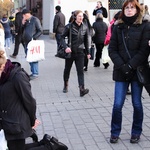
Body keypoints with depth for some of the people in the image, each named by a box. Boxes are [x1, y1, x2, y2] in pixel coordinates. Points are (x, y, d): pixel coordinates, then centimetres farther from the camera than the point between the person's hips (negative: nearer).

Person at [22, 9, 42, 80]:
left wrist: (33, 38, -16)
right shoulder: (25, 21, 14)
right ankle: (33, 72, 20)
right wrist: (23, 24, 1)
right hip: (26, 42, 8)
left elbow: (40, 31, -9)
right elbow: (23, 31, 17)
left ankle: (35, 73, -2)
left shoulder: (35, 20, -7)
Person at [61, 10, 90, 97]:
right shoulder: (69, 26, -6)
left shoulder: (85, 28, 3)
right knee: (67, 69, 15)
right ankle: (66, 85, 36)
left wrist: (87, 52, 13)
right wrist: (66, 47, -22)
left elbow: (86, 41, 11)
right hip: (70, 52, -1)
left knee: (80, 71, -7)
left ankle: (82, 89, -15)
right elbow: (62, 37, -6)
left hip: (80, 53, 1)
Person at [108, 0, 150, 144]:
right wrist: (121, 65, -11)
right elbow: (112, 49, 2)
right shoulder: (118, 26, 6)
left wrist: (130, 66, -15)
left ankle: (136, 132, 24)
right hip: (121, 71, 2)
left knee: (137, 103, 7)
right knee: (117, 104, -1)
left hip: (138, 71, -2)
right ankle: (115, 132, 16)